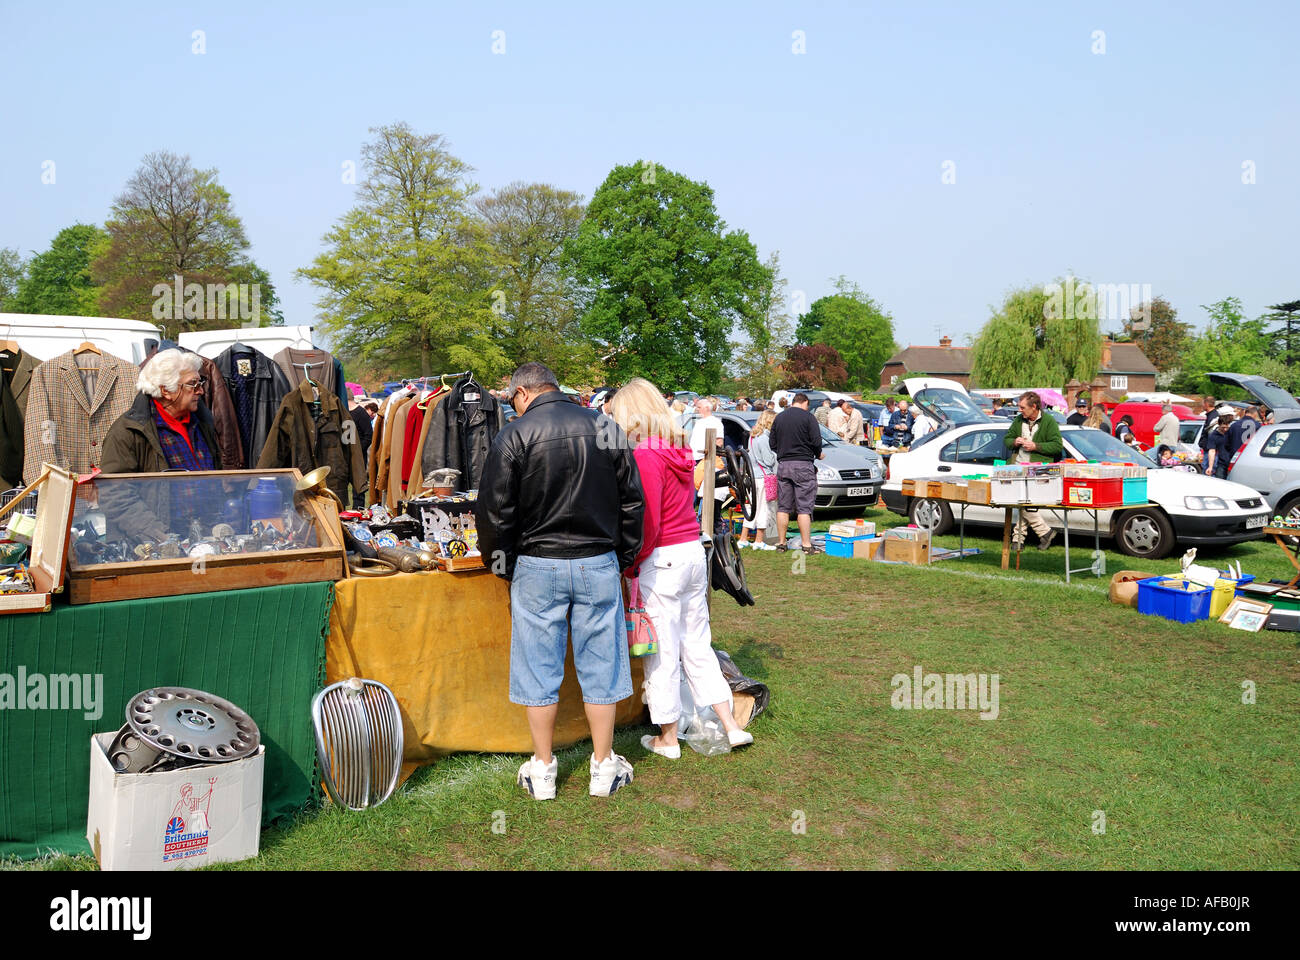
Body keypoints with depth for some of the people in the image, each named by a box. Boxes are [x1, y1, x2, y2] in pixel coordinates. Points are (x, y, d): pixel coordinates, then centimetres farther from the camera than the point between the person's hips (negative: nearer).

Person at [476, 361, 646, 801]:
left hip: (538, 567, -2)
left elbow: (495, 510, -8)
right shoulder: (606, 429, 4)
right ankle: (604, 768, 21)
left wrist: (501, 562, 7)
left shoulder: (515, 435, -6)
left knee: (539, 668, 9)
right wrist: (624, 557, 17)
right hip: (599, 564, 3)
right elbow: (633, 502, 7)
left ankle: (542, 771, 20)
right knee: (600, 665, 11)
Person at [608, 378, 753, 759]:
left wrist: (631, 567, -8)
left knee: (662, 652, 6)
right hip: (694, 552, 8)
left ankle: (668, 738, 20)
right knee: (697, 645, 18)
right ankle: (731, 726, 21)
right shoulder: (681, 450, 7)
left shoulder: (645, 456, -17)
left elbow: (648, 524, -19)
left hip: (662, 559, -8)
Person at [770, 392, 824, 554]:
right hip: (803, 465, -5)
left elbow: (773, 444, 12)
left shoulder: (779, 417, 11)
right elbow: (816, 442, -11)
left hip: (783, 465, 5)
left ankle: (781, 542, 11)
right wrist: (818, 455, 8)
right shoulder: (808, 417, -5)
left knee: (783, 507, 9)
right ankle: (806, 544, -4)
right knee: (804, 508, -3)